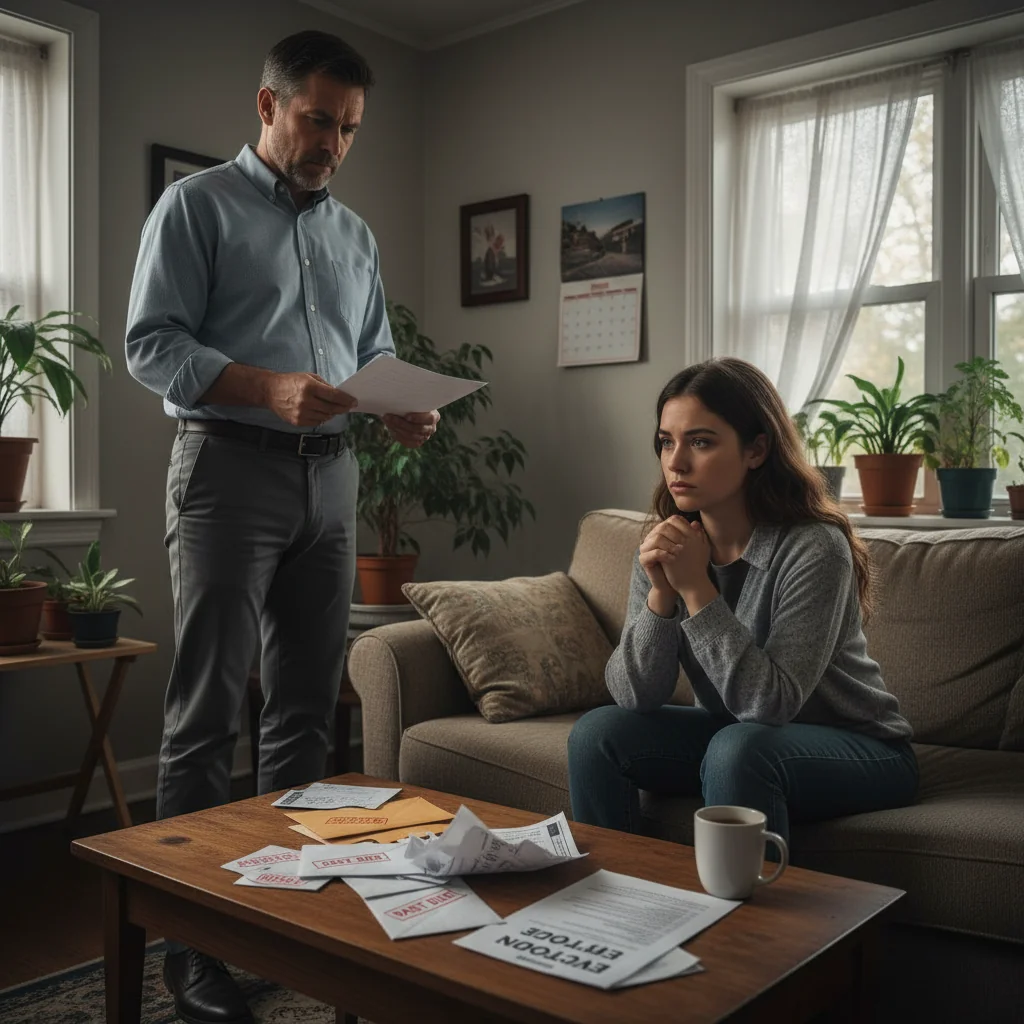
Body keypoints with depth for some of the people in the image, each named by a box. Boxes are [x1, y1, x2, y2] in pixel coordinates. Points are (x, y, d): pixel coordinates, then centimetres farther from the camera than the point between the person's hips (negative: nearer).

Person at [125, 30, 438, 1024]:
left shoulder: (354, 234, 19)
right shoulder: (196, 205, 2)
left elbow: (374, 355, 20)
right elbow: (152, 345, -7)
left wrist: (402, 411, -3)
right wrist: (270, 389, -22)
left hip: (329, 475, 6)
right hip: (229, 466, -5)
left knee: (306, 706, 9)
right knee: (206, 713, -3)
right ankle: (191, 935, 7)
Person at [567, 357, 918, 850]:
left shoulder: (814, 548, -24)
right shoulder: (665, 543, -8)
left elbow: (771, 703, -28)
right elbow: (634, 695, -12)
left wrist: (697, 589, -31)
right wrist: (660, 593, -27)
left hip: (860, 749, -5)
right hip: (730, 733, 5)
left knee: (737, 748, -34)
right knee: (596, 732, -13)